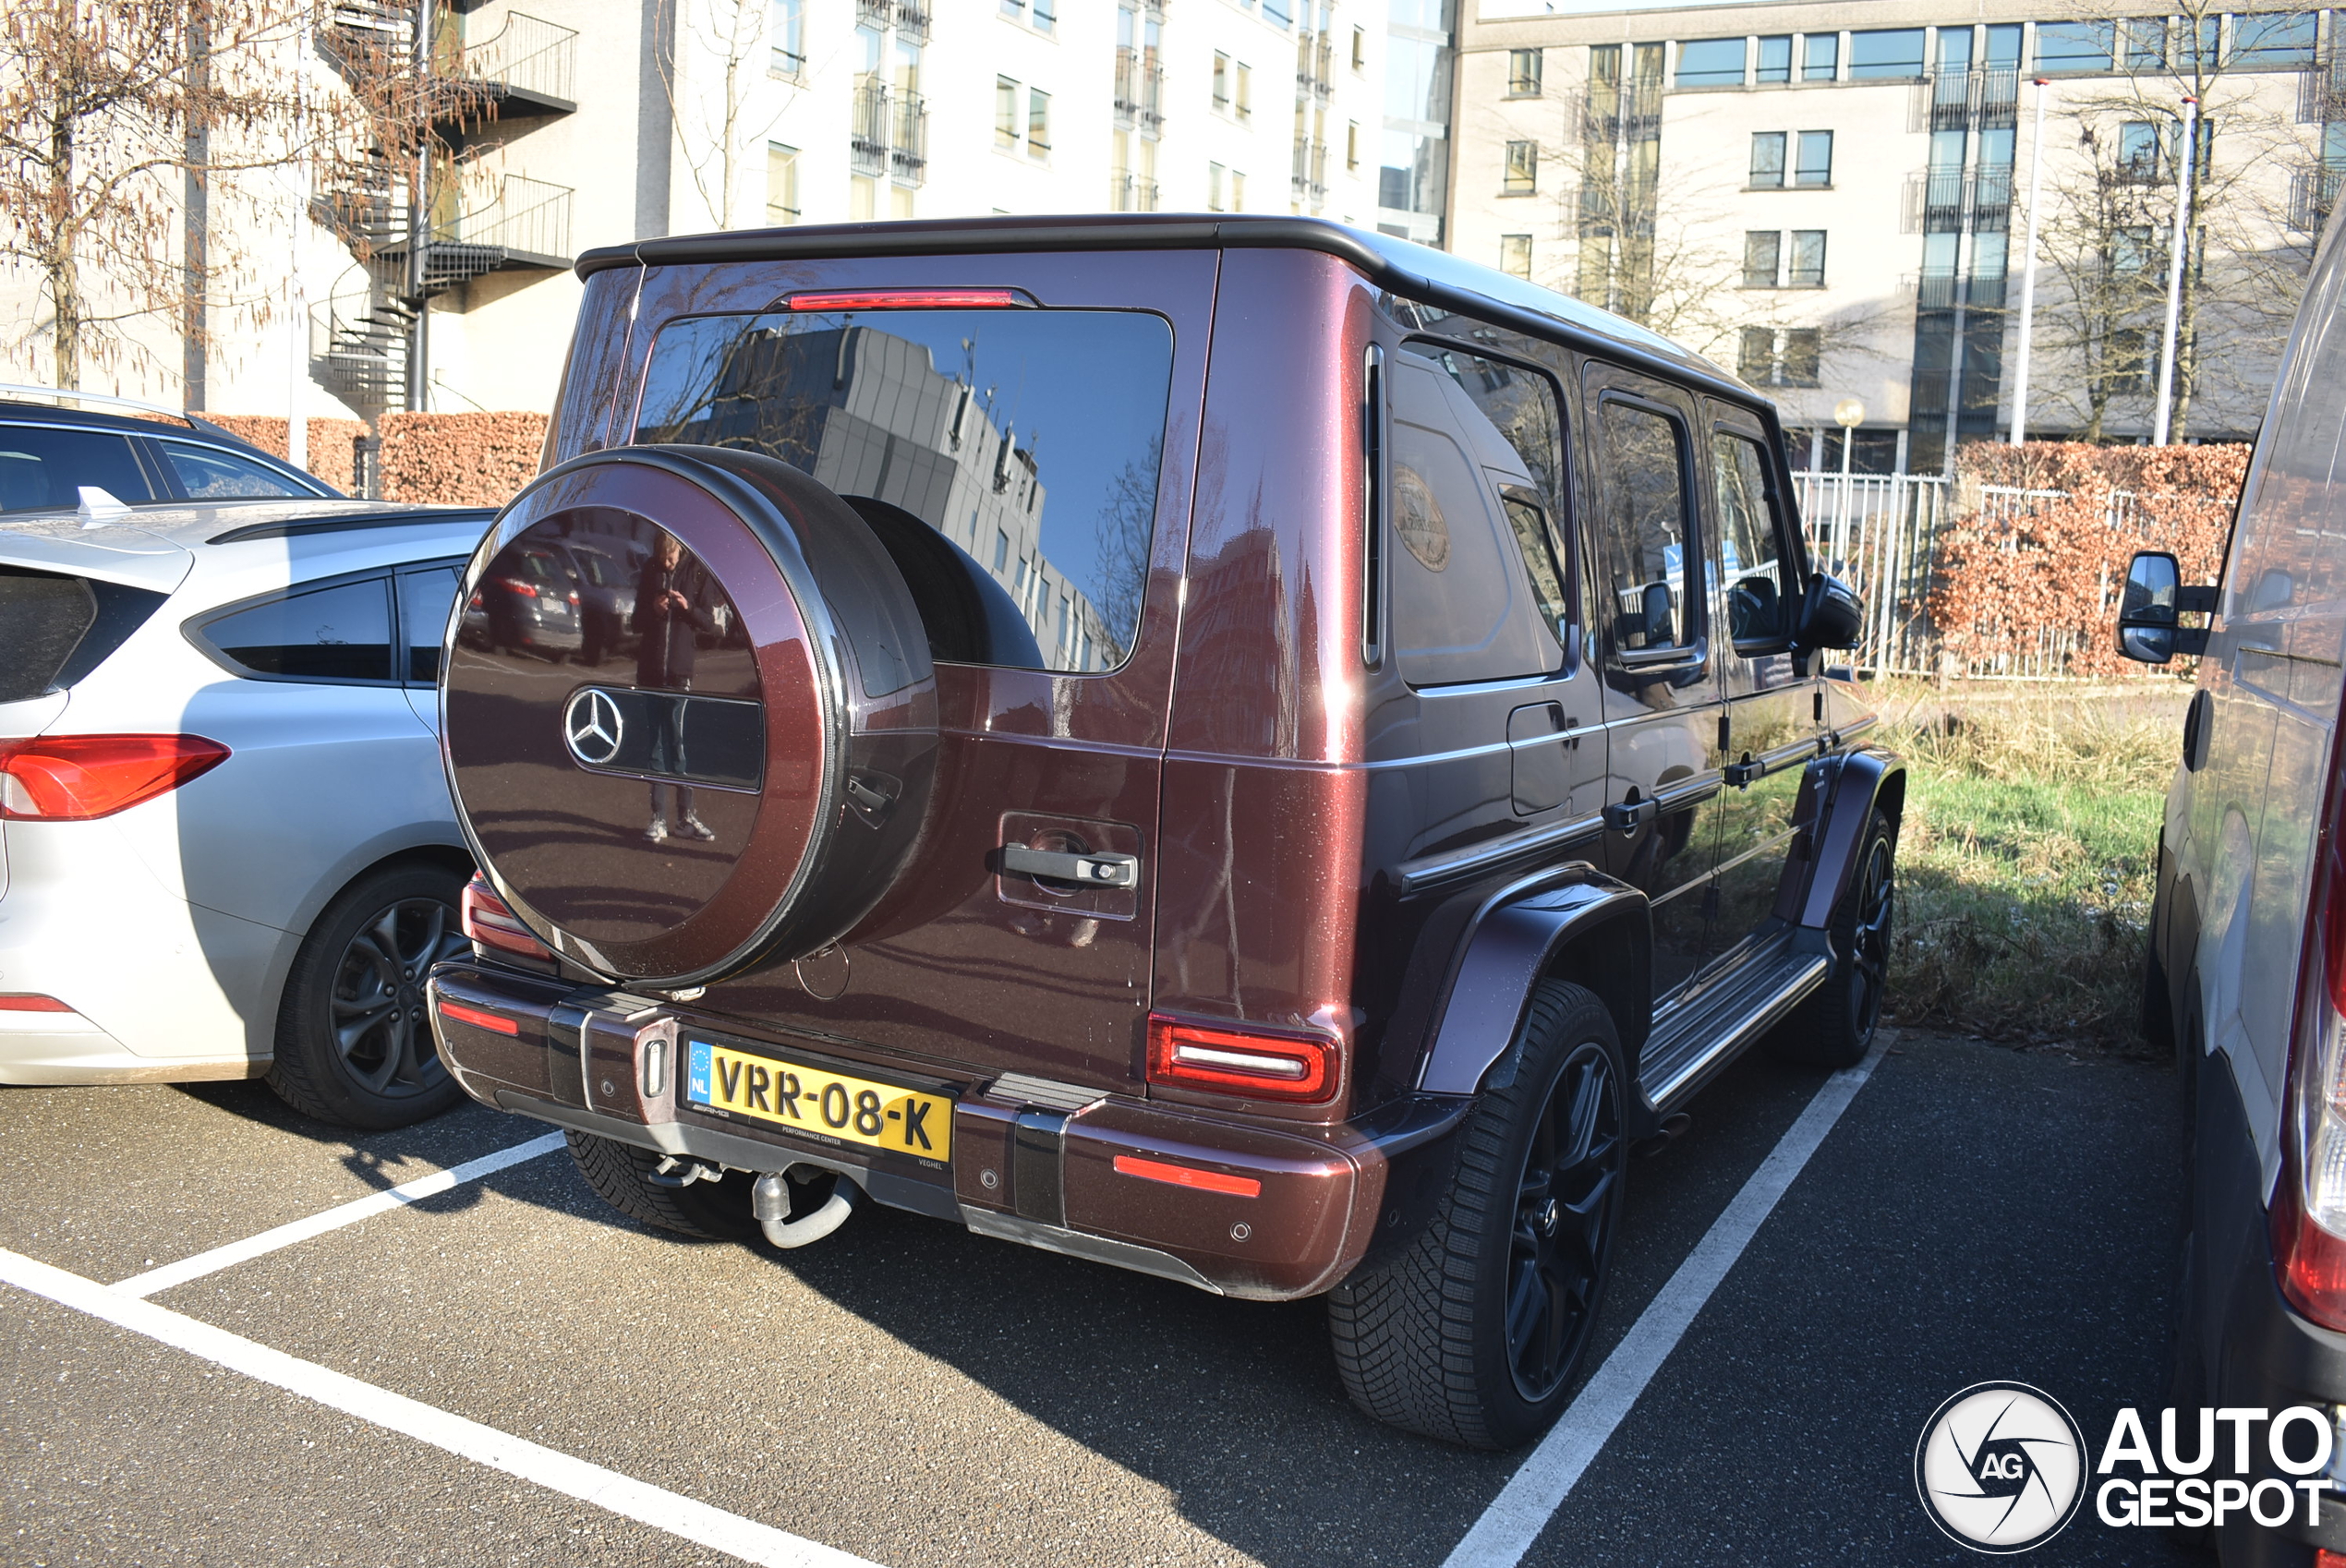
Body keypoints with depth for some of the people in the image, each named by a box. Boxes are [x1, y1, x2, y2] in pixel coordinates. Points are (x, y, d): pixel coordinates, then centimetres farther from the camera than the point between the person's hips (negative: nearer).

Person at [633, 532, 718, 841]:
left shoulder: (693, 577, 2)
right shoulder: (649, 577, 8)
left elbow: (710, 623, 3)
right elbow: (636, 624, 12)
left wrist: (689, 608, -15)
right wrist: (653, 612, -8)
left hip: (679, 673, -2)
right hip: (650, 673, 2)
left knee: (677, 744, -4)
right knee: (656, 746, 4)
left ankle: (686, 814, 3)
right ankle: (659, 817, 6)